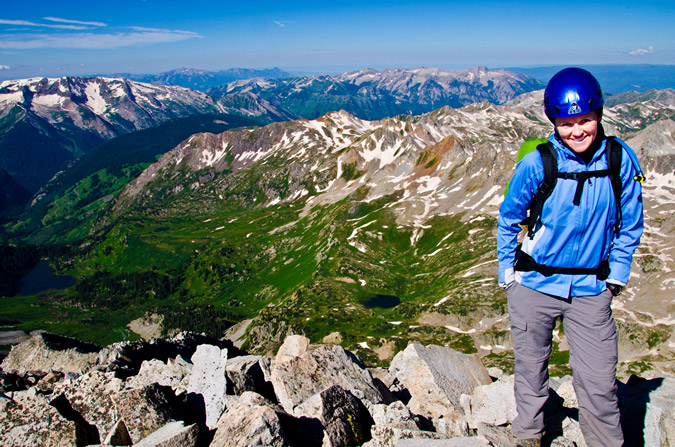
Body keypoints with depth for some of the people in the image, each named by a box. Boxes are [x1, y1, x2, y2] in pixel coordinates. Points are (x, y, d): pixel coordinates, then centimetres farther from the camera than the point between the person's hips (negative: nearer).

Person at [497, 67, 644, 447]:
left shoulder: (622, 160, -7)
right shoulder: (536, 163, -13)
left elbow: (630, 226, 7)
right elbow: (508, 220, 1)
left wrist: (616, 277, 4)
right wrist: (508, 272, 2)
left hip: (590, 290, 1)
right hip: (534, 286, -1)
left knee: (599, 384, 4)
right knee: (531, 372, 14)